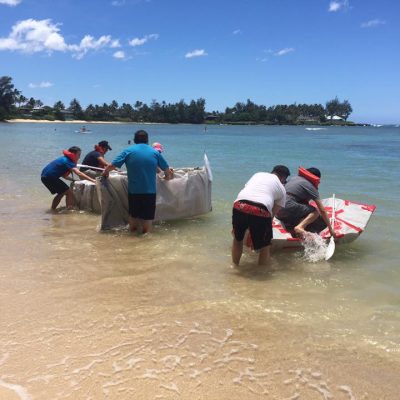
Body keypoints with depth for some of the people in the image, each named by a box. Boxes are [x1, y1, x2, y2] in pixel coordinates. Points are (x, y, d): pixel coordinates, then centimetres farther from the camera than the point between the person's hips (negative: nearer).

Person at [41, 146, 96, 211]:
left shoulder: (65, 159, 13)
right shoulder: (67, 161, -16)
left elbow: (64, 175, 14)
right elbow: (79, 173, -29)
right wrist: (92, 180, -34)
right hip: (50, 177, -10)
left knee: (61, 193, 26)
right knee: (69, 193, -6)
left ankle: (53, 209, 34)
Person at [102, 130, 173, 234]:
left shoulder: (128, 151, 1)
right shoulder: (155, 152, 4)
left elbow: (111, 166, -4)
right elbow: (167, 171, 9)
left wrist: (105, 172, 17)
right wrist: (167, 177, 30)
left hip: (133, 190, 1)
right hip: (150, 191, 0)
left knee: (133, 214, 18)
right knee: (148, 216, 10)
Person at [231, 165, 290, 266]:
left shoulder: (258, 174, 32)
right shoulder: (281, 189, 24)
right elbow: (273, 213, 23)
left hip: (239, 206, 3)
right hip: (260, 211, -3)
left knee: (237, 238, 28)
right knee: (264, 245, 20)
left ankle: (235, 267, 39)